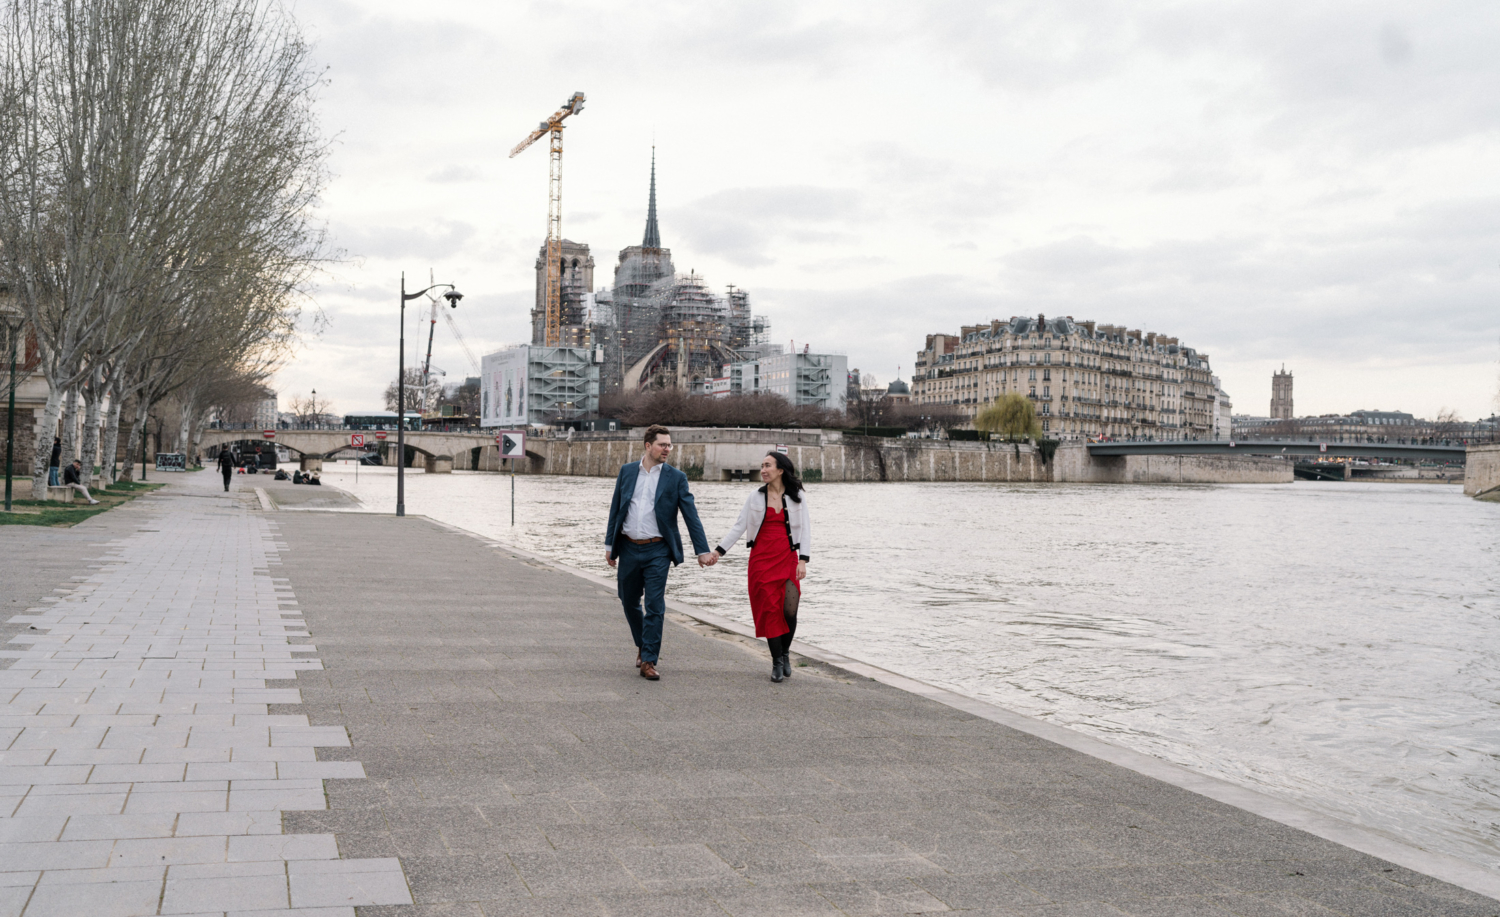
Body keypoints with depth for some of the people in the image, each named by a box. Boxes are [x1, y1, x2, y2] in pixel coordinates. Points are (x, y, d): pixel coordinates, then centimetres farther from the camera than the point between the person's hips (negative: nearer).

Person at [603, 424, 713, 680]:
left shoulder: (676, 478, -1)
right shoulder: (626, 471, 6)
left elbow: (691, 516, -3)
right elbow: (615, 509, 11)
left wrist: (703, 551, -8)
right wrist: (609, 544, 9)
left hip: (657, 551, -3)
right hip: (628, 548, 3)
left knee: (655, 606, -6)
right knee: (629, 602, 13)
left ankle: (648, 661, -1)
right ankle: (643, 645, 36)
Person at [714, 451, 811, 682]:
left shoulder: (797, 496, 4)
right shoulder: (755, 497, 7)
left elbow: (805, 529, 2)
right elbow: (738, 527, 6)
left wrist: (803, 560, -8)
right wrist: (717, 552, -1)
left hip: (787, 559, -1)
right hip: (761, 559, 1)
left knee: (789, 610, -11)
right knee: (769, 609, -4)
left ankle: (785, 653, 15)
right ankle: (777, 662, 8)